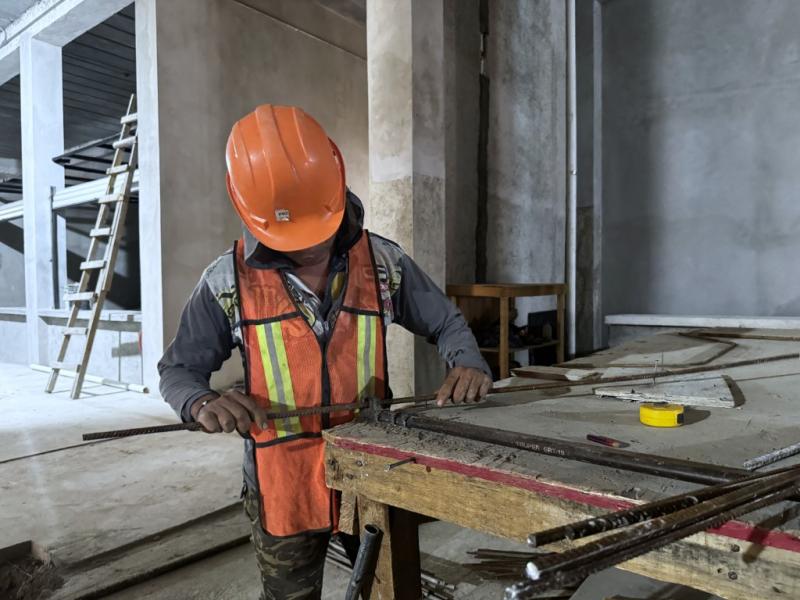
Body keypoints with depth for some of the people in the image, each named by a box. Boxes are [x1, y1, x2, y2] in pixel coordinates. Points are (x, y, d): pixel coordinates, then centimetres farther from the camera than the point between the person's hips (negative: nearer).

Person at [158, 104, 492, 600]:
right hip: (284, 484, -1)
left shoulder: (383, 262, -7)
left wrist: (468, 364, -16)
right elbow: (178, 370, -1)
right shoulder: (228, 281, -11)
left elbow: (445, 322, 5)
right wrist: (203, 402, -23)